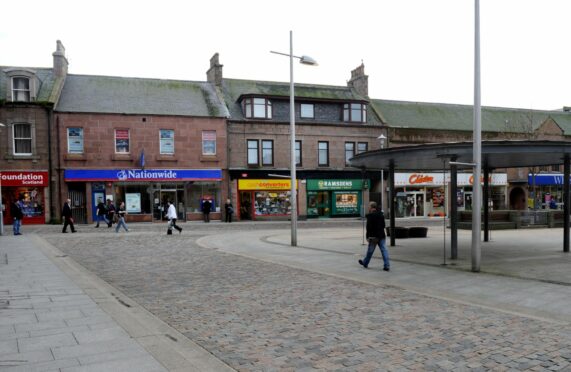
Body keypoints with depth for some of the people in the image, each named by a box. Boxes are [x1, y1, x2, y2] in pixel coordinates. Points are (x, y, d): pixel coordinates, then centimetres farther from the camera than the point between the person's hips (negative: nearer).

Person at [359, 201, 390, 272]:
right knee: (384, 250, 1)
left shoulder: (370, 216, -13)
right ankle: (387, 266, -5)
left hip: (374, 236, -6)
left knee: (370, 250, 9)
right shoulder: (381, 214, 10)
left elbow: (369, 227, -16)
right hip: (381, 235, 6)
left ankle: (365, 263, 28)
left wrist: (368, 236, -11)